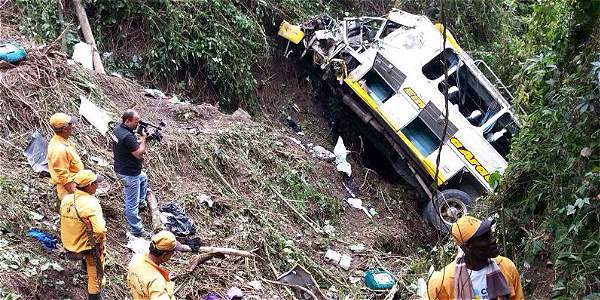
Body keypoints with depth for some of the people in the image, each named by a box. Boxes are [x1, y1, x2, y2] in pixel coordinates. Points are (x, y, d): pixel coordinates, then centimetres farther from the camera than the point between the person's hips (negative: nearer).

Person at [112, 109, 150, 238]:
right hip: (129, 173, -10)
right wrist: (143, 140, -11)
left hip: (120, 168, 10)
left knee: (143, 178, 37)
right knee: (132, 203, 2)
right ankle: (136, 230, 13)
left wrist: (139, 141, 1)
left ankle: (141, 203, 48)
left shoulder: (117, 129, 0)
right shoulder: (128, 136, -30)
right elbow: (139, 154, -24)